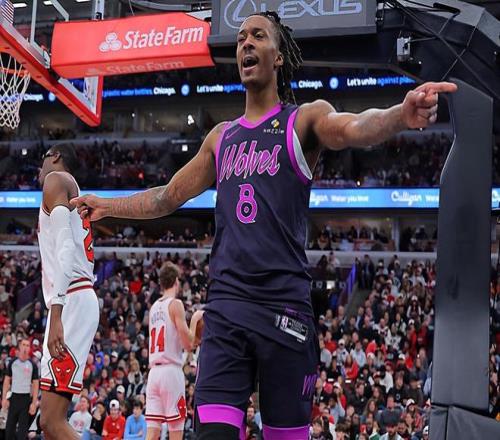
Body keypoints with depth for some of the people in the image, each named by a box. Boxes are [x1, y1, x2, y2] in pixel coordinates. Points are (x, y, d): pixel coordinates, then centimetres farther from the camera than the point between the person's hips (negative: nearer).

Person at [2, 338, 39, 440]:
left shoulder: (32, 365, -2)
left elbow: (35, 384, -1)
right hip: (14, 397, 2)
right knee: (9, 426, 6)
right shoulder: (12, 362, 3)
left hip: (26, 398, -2)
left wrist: (34, 403, -8)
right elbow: (7, 381, 7)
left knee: (23, 428, 0)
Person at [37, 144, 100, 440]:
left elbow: (65, 247, -15)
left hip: (70, 302, -10)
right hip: (77, 301, 10)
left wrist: (56, 314, -24)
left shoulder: (56, 179, 1)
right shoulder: (77, 199, 29)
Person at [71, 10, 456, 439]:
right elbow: (169, 196, 31)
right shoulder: (221, 136, 19)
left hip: (284, 304, -4)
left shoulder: (305, 118, 3)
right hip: (225, 304, 4)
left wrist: (402, 114, -40)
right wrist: (107, 206, 30)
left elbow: (355, 128, -20)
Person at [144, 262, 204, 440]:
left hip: (154, 370, 7)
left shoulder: (154, 307, 17)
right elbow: (188, 344, -9)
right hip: (171, 370, -7)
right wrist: (194, 320, 4)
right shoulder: (175, 304, -5)